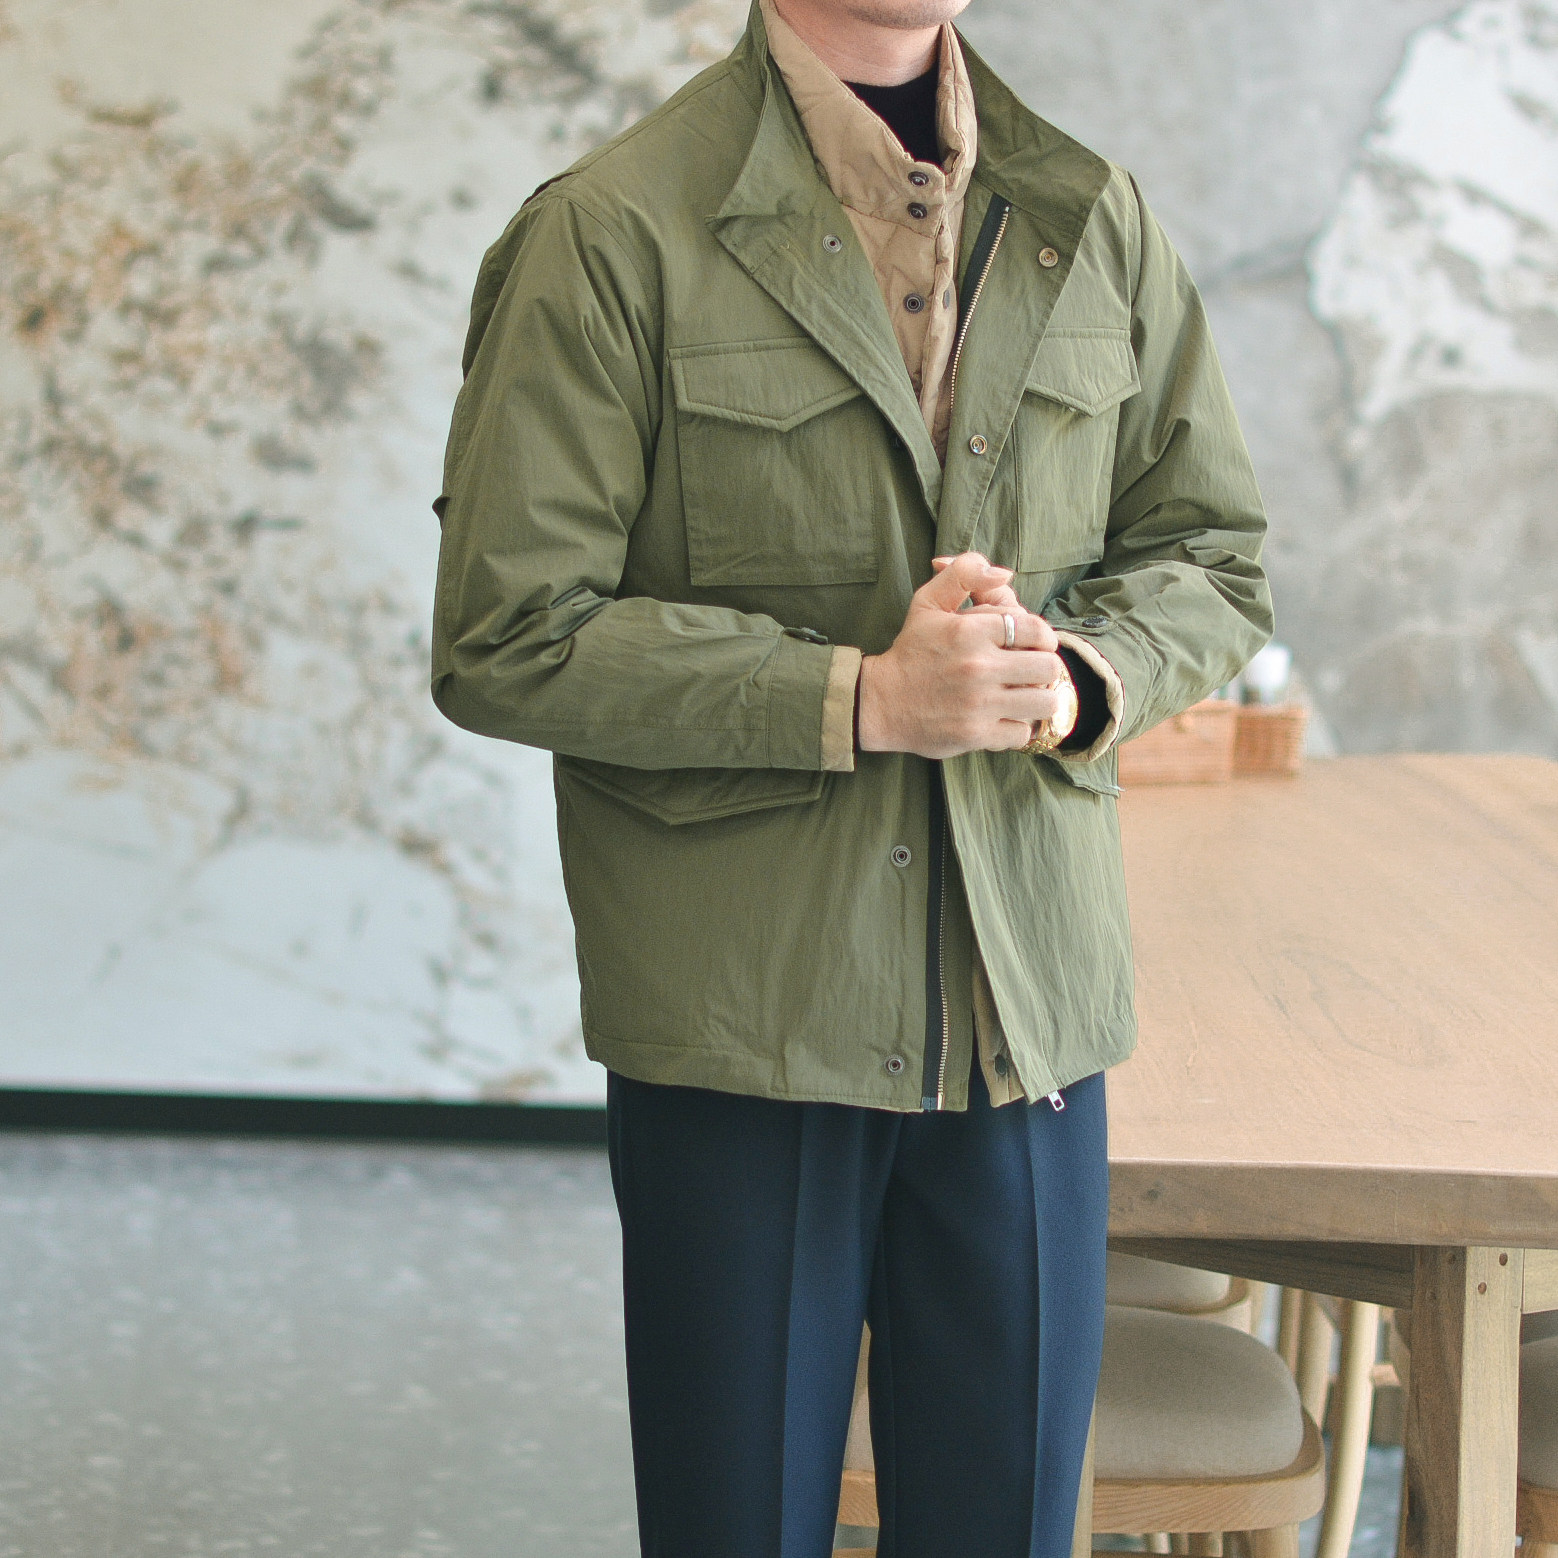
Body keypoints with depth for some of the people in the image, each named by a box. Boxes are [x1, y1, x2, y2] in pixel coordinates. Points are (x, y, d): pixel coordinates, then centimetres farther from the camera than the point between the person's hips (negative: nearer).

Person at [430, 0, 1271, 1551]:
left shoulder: (1091, 220, 8)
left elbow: (1211, 551, 14)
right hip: (741, 1012, -4)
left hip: (1031, 1009, 4)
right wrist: (859, 696, -18)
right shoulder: (610, 236, -7)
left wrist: (1082, 675, -9)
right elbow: (504, 639, -11)